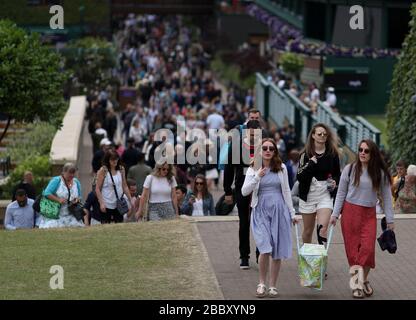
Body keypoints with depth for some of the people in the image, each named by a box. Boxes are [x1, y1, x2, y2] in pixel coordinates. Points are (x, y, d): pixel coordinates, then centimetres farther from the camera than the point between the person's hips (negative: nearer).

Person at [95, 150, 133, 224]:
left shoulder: (121, 170, 5)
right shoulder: (103, 171, -8)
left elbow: (125, 186, 12)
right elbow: (97, 189, -8)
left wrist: (130, 200, 8)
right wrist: (101, 203, -17)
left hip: (119, 205, 4)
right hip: (106, 205, -4)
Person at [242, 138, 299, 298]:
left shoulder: (281, 168, 7)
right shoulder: (253, 169, 3)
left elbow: (286, 191, 13)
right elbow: (244, 192, -4)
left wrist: (292, 213, 12)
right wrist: (257, 177, -16)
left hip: (279, 210, 2)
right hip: (261, 211, -2)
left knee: (277, 252, 2)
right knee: (265, 249, -16)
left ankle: (272, 286, 13)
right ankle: (262, 283, 3)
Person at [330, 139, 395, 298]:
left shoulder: (380, 173, 1)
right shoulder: (350, 169, -1)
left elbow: (386, 197, 6)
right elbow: (341, 193, 4)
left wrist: (390, 219, 4)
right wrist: (335, 214, 0)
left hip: (369, 214, 0)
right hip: (350, 212, 0)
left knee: (367, 248, -12)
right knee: (353, 249, -1)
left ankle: (362, 280, 3)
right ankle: (358, 284, 6)